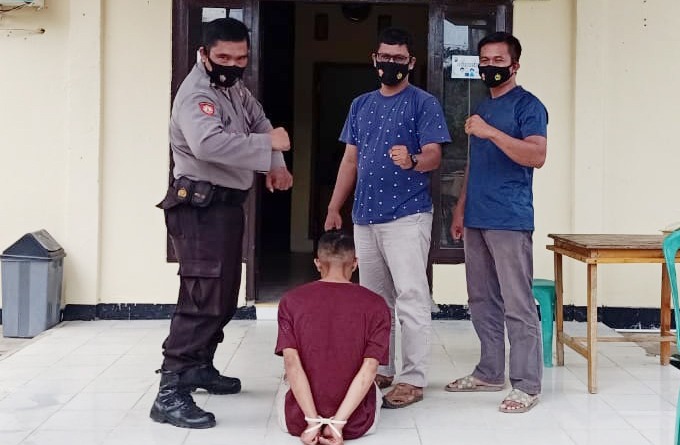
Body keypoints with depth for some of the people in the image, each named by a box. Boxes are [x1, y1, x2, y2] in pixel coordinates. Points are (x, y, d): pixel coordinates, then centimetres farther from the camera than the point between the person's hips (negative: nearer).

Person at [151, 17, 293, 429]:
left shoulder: (234, 87, 12)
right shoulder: (196, 93, -19)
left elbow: (259, 122, 22)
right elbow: (209, 143, -37)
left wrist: (276, 164, 6)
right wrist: (267, 144, -33)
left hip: (227, 204, 10)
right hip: (200, 206, -10)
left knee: (225, 296, 18)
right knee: (203, 298, -17)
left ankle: (199, 366, 33)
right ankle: (170, 393, -18)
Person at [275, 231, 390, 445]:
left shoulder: (291, 301, -3)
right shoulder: (375, 305, -4)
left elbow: (291, 363, -12)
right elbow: (369, 368, -13)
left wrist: (313, 421, -14)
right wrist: (338, 423, -15)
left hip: (298, 419, 0)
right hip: (357, 423, 0)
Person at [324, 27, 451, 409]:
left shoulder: (424, 103, -2)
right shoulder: (361, 105, 16)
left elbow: (434, 156, -11)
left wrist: (412, 160, -33)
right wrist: (334, 208, 13)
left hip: (407, 215, -6)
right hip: (365, 216, 7)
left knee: (411, 299, -7)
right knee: (373, 299, 12)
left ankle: (413, 379, -3)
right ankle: (380, 370, 22)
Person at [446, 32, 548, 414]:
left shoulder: (528, 105, -5)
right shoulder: (482, 109, 20)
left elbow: (537, 156, -19)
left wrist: (491, 132, -26)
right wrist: (461, 209, 19)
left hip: (510, 221, -8)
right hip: (476, 220, 8)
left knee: (518, 306, -6)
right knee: (482, 302, 12)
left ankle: (527, 385, 0)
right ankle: (490, 373, 23)